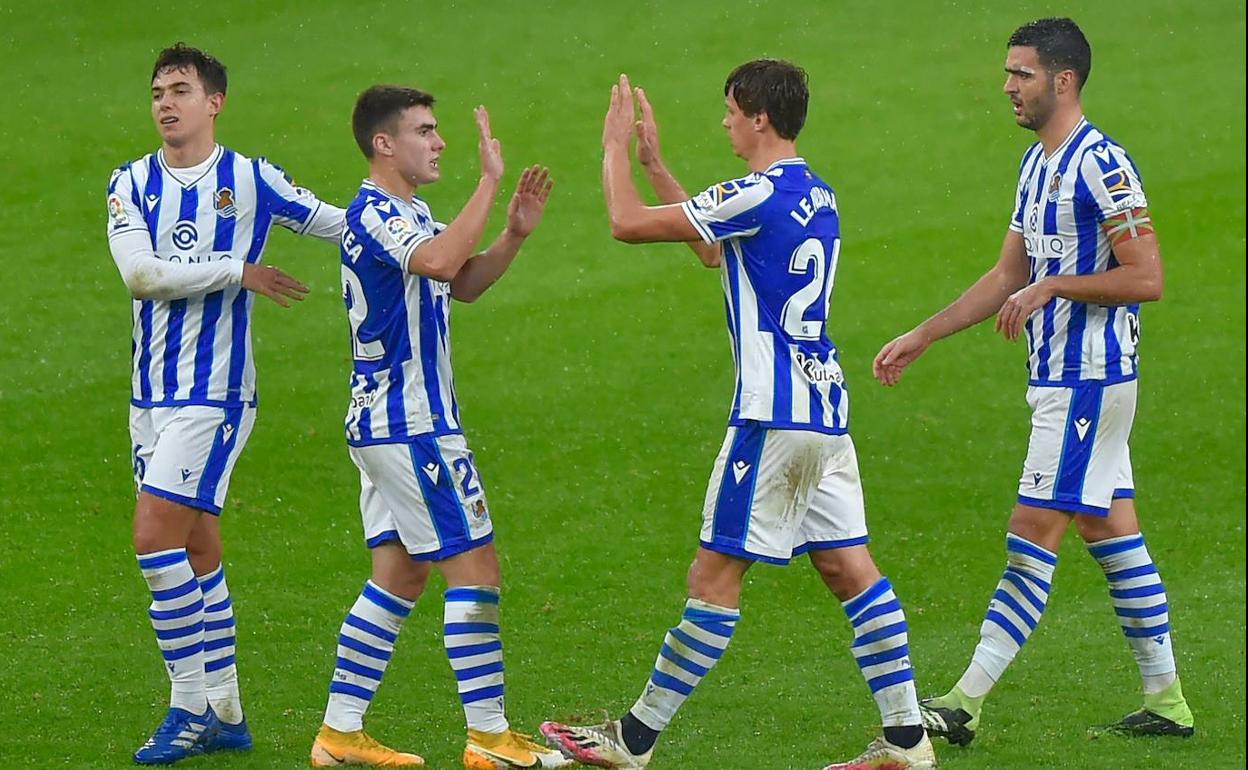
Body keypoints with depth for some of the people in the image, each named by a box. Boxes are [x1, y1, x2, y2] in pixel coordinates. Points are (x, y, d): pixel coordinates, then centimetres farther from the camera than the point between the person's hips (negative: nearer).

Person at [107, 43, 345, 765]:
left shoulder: (251, 180, -3)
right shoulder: (131, 184, 5)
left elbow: (340, 224, 8)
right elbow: (140, 272, -10)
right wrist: (239, 272, -11)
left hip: (215, 391, -5)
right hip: (152, 390, 5)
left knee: (156, 536, -14)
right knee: (197, 550, 10)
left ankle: (192, 707, -6)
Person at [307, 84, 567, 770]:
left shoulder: (407, 213, 16)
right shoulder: (373, 214, -16)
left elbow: (462, 283, 21)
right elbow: (439, 261, -35)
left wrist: (515, 232, 5)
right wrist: (489, 181, -32)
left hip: (385, 423, 11)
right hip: (412, 427, -11)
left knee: (398, 576, 12)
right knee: (474, 567, -8)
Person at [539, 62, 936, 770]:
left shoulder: (758, 195, -14)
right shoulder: (817, 196, 14)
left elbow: (629, 223, -12)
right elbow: (712, 250, 29)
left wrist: (615, 147, 5)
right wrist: (654, 162, 29)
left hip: (774, 416, -9)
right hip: (826, 410, 9)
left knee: (716, 573, -3)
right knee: (848, 566, 9)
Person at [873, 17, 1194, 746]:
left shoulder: (1103, 164, -16)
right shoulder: (1038, 163, 14)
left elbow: (1147, 279, -20)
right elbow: (1009, 275, 21)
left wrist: (1053, 286, -16)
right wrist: (920, 338, 19)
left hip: (1087, 382, -10)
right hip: (1062, 378, 10)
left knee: (1035, 533, -8)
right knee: (1112, 530, 11)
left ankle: (968, 701, -8)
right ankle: (1166, 701, 17)